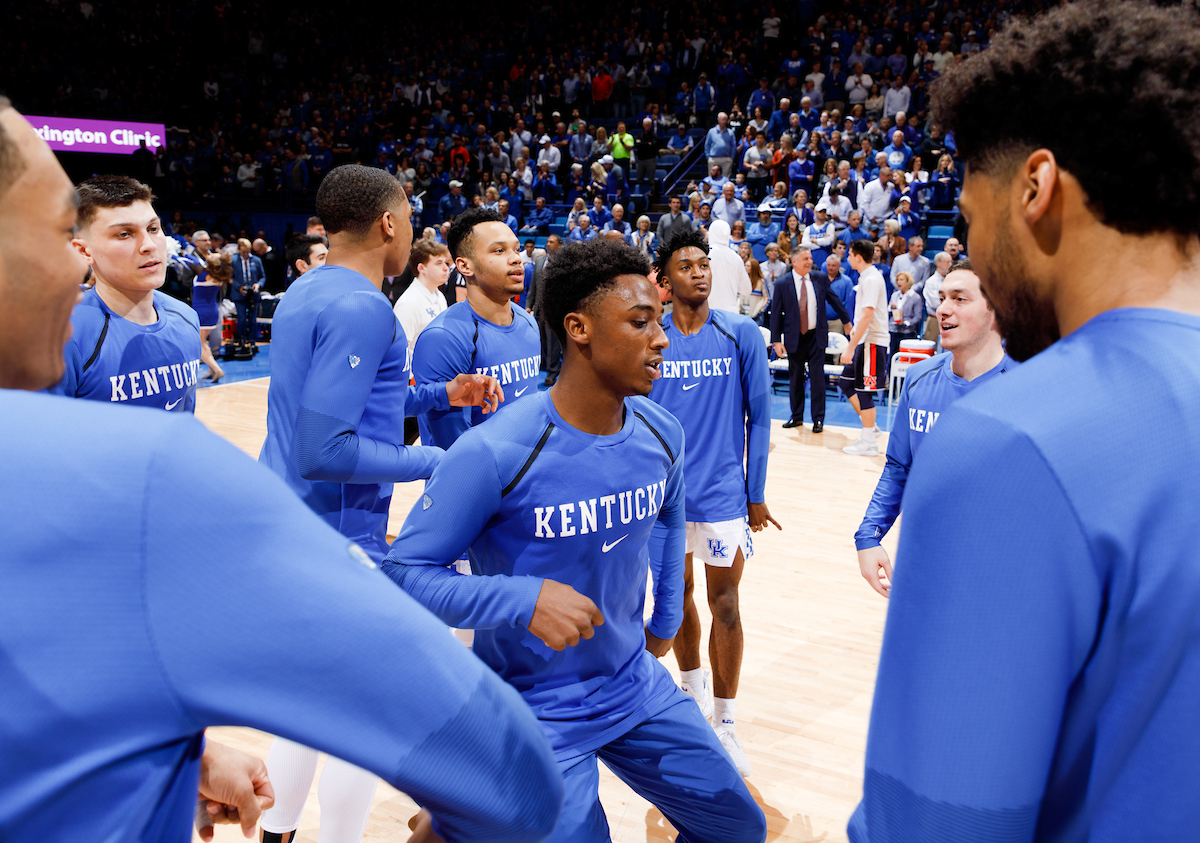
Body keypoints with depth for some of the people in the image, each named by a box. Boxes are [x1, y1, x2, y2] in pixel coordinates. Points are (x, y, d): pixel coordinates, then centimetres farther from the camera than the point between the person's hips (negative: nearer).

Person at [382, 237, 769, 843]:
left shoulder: (661, 436, -5)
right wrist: (526, 599, -31)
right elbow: (404, 569, -19)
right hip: (535, 712, -6)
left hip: (638, 688, 6)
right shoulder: (493, 453, -24)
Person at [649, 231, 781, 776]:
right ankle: (692, 688, 40)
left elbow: (759, 417, -1)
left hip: (722, 494, -2)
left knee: (724, 607, 1)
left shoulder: (741, 334, -5)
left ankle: (724, 722, 16)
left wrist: (756, 494, -2)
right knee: (676, 594, 16)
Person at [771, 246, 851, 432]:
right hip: (794, 338, 0)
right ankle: (796, 416, 22)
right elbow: (776, 314, -2)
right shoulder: (782, 284, -4)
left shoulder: (820, 279, 2)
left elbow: (834, 300, 14)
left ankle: (818, 418, 8)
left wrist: (847, 321, 22)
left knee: (817, 378, -1)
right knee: (795, 379, 9)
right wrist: (777, 340, -6)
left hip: (816, 336, 1)